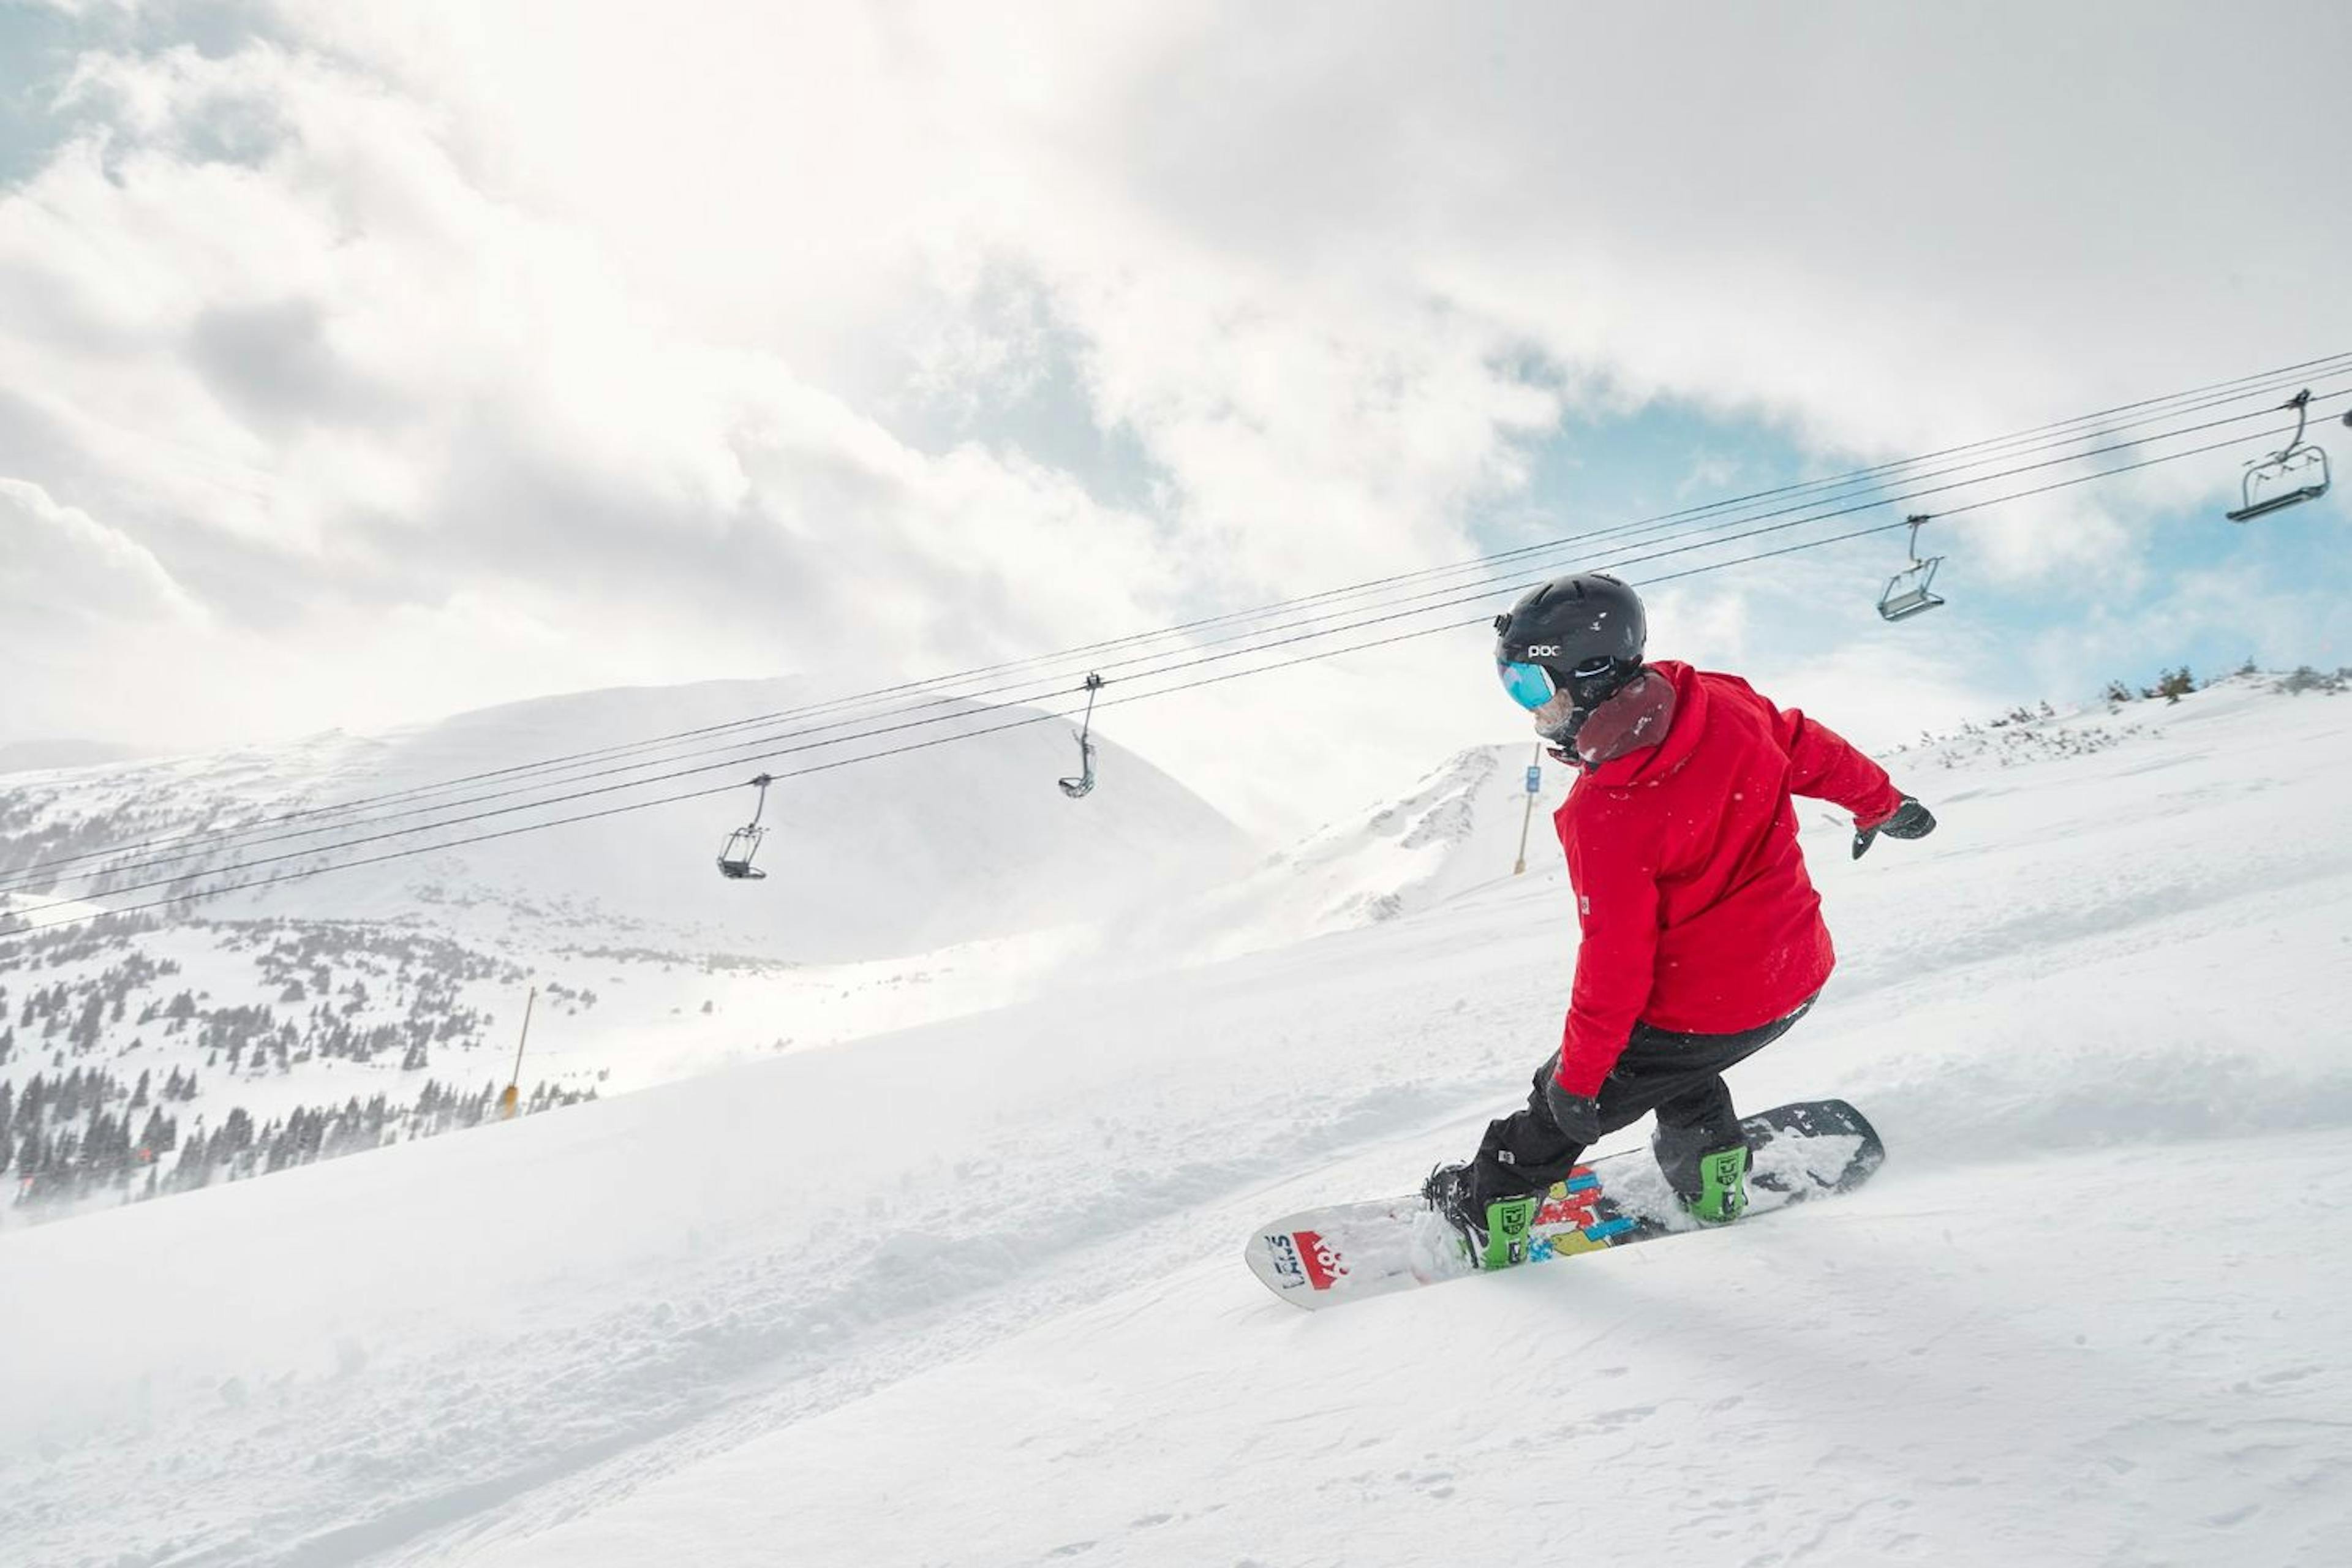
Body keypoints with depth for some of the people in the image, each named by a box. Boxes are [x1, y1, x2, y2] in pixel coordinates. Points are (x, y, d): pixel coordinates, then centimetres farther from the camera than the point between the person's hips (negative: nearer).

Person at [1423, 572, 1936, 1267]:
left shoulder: (1606, 816, -30)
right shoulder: (1720, 701, -12)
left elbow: (1616, 962, -23)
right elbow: (1809, 748, 7)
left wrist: (1579, 1074, -10)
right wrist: (1881, 805, 27)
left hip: (1706, 1012, -7)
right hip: (1799, 973, 7)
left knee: (1562, 1104, 15)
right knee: (1676, 1063, 36)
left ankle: (1487, 1213, 33)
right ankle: (1712, 1180, 48)